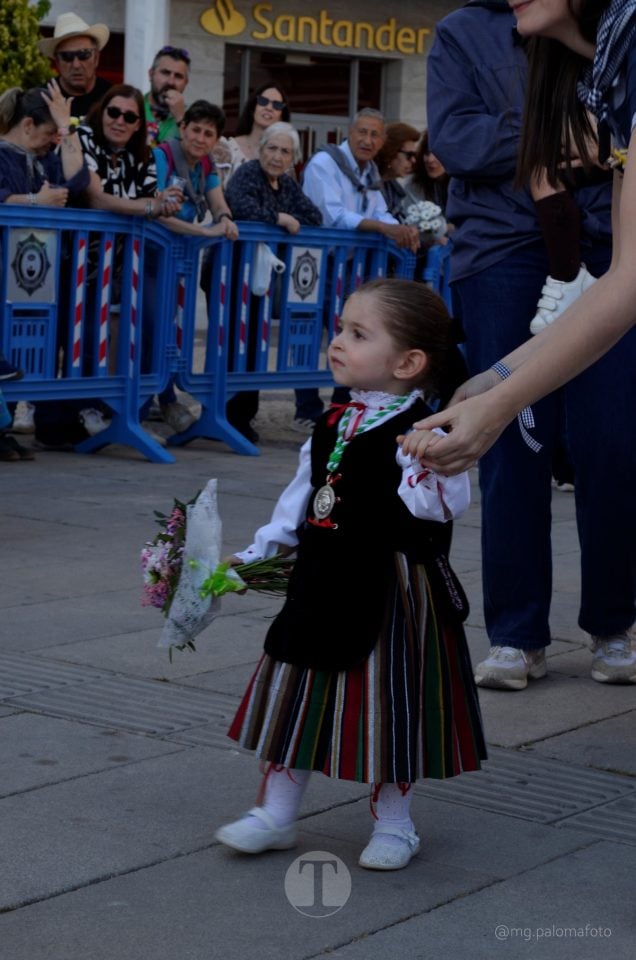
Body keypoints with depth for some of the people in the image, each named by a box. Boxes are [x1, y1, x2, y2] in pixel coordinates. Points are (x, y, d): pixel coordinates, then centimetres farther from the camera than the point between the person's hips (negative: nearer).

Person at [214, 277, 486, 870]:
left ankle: (392, 824, 25)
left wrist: (425, 475, -45)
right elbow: (301, 498, 15)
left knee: (388, 704, 6)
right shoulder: (330, 428, 7)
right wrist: (258, 553, 13)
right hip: (323, 585, 7)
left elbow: (448, 502, -27)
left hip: (392, 593, -7)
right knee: (296, 698, 13)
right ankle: (275, 815, 27)